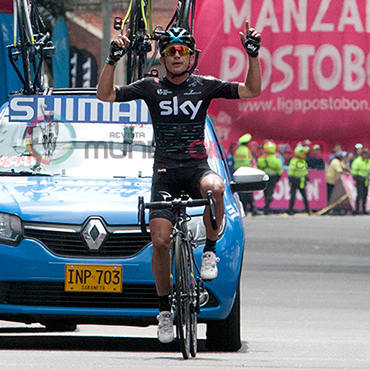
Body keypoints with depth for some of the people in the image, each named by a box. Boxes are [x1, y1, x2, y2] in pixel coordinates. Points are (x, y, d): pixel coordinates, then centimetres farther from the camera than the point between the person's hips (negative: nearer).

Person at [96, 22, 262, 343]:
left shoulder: (205, 86, 3)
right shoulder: (151, 88, 3)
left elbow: (252, 90, -2)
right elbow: (105, 95, -3)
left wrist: (253, 54, -14)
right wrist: (114, 59, -15)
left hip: (197, 167, 0)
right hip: (165, 172, 1)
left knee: (215, 188, -38)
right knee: (160, 242, -11)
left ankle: (210, 250, -14)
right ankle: (164, 309, 7)